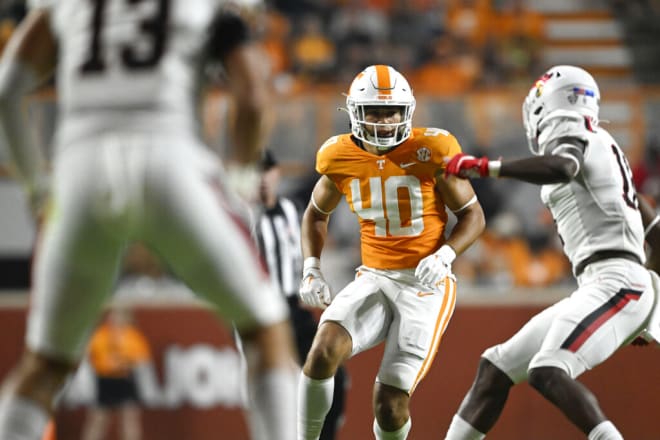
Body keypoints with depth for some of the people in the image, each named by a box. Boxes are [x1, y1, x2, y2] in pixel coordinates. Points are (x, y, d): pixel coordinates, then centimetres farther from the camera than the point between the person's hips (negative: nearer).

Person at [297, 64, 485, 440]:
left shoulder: (430, 152, -11)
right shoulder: (341, 159, -1)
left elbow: (473, 215, -2)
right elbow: (316, 214, 19)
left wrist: (443, 256, -20)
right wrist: (312, 269, 4)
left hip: (424, 285, -3)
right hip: (375, 279, 3)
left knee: (390, 404, -11)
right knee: (325, 349, -27)